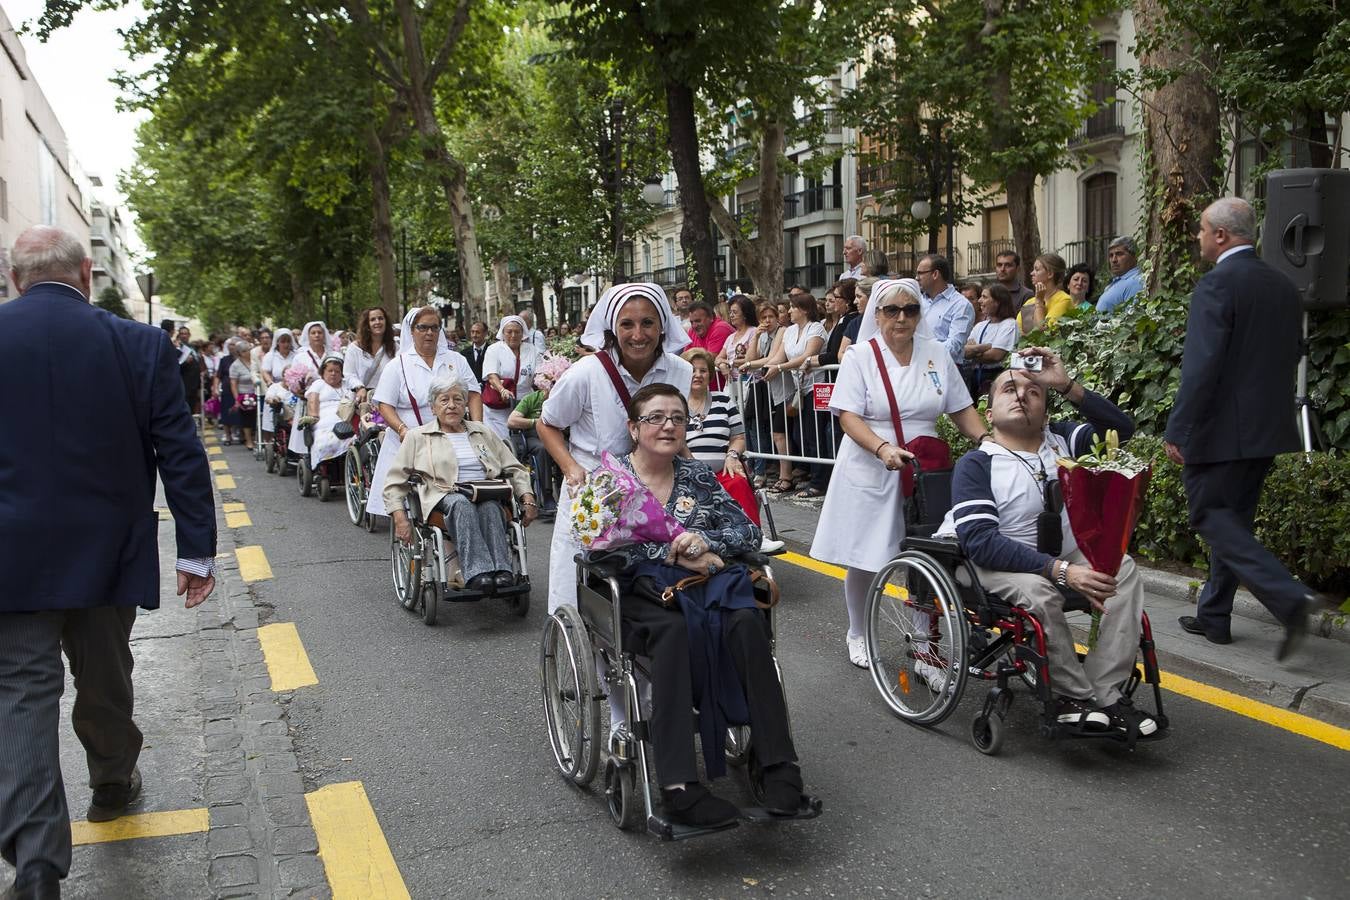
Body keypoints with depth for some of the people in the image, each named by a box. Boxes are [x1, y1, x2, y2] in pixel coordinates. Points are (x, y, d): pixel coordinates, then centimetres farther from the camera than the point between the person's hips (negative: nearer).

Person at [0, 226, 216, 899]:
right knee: (104, 680, 19)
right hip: (107, 555, 1)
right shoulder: (141, 345, -7)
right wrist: (196, 550, 1)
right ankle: (112, 785, 42)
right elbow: (182, 457, -6)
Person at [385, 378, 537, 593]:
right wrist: (399, 517, -4)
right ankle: (477, 573, -51)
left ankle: (502, 572, -47)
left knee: (489, 506, -35)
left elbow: (514, 469, 25)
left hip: (488, 498, 2)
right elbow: (394, 482, 12)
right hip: (445, 500, -2)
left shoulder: (484, 432, 26)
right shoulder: (417, 437, 18)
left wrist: (527, 498, 7)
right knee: (461, 503, -38)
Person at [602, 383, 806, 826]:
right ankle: (678, 786, -43)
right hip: (638, 596, -3)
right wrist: (675, 554, -15)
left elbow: (748, 531, 8)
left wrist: (704, 541, -13)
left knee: (747, 621, -30)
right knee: (674, 629, -37)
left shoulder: (698, 476, 17)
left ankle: (779, 765, -30)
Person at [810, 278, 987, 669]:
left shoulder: (937, 355, 8)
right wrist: (883, 448, -28)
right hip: (870, 472, -2)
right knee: (862, 560, 5)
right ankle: (857, 635, 25)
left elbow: (962, 410, 11)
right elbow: (848, 416, -13)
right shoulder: (861, 356, -4)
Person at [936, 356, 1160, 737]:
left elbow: (1121, 428, -7)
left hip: (1061, 554, 6)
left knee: (1123, 569, -15)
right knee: (1037, 590, -35)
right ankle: (1076, 695, -16)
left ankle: (1104, 691, -17)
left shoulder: (1061, 439, 5)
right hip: (993, 562, -6)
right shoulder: (976, 464, -14)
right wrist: (1062, 571, -34)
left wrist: (1066, 386, -17)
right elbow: (980, 541, -25)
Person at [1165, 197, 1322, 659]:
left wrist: (1177, 430, -17)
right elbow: (1289, 359, 17)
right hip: (1267, 428, 9)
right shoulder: (1284, 286, 11)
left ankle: (1288, 597, -13)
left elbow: (1202, 366, -21)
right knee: (1233, 519, 15)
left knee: (1211, 516, -1)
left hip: (1222, 429, -9)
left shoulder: (1217, 284, -15)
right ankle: (1214, 615, 23)